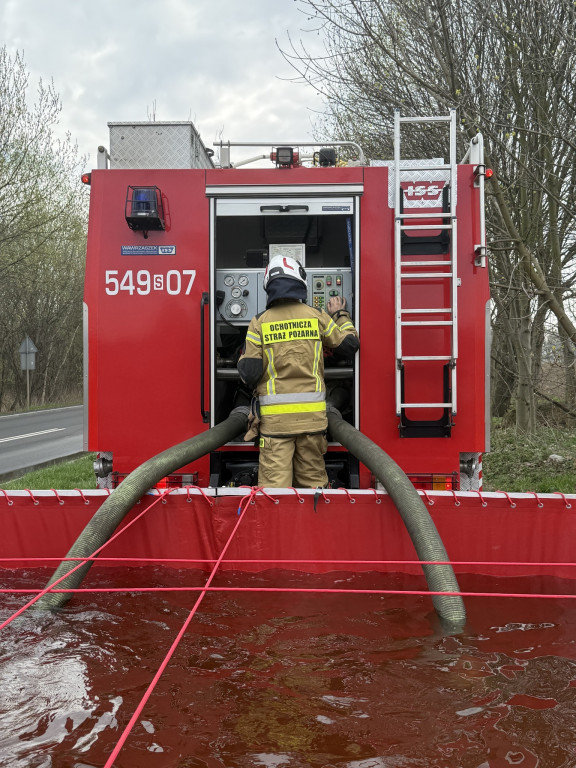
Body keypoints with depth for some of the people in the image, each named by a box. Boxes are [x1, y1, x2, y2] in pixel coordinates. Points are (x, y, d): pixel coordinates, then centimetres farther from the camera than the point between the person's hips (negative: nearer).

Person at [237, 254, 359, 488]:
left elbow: (249, 374, -5)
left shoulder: (259, 323, -1)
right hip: (312, 415, 2)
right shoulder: (317, 317, 3)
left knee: (274, 483, -2)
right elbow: (349, 345, 13)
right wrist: (340, 315, 28)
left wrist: (243, 359, 18)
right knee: (313, 481, 14)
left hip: (275, 417, -2)